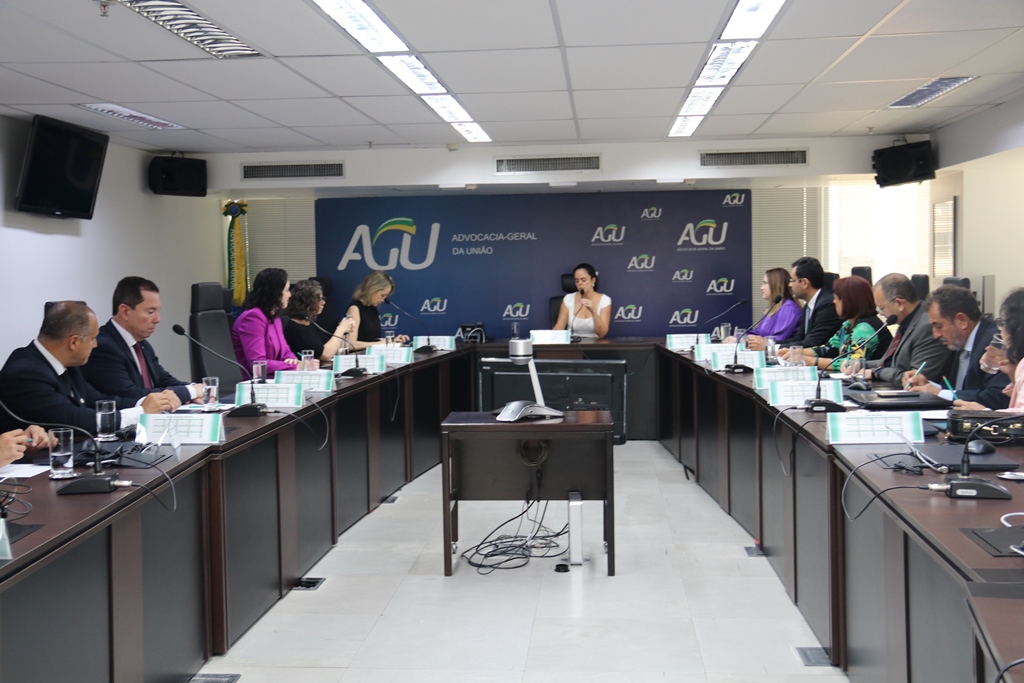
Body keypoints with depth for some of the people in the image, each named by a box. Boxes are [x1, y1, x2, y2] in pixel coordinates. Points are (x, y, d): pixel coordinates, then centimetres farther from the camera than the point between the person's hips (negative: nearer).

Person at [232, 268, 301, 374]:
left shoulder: (274, 317, 14)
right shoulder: (253, 317, -16)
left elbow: (285, 351, 19)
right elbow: (257, 364, -23)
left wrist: (293, 361, -6)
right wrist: (296, 366, -20)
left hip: (270, 379, 9)